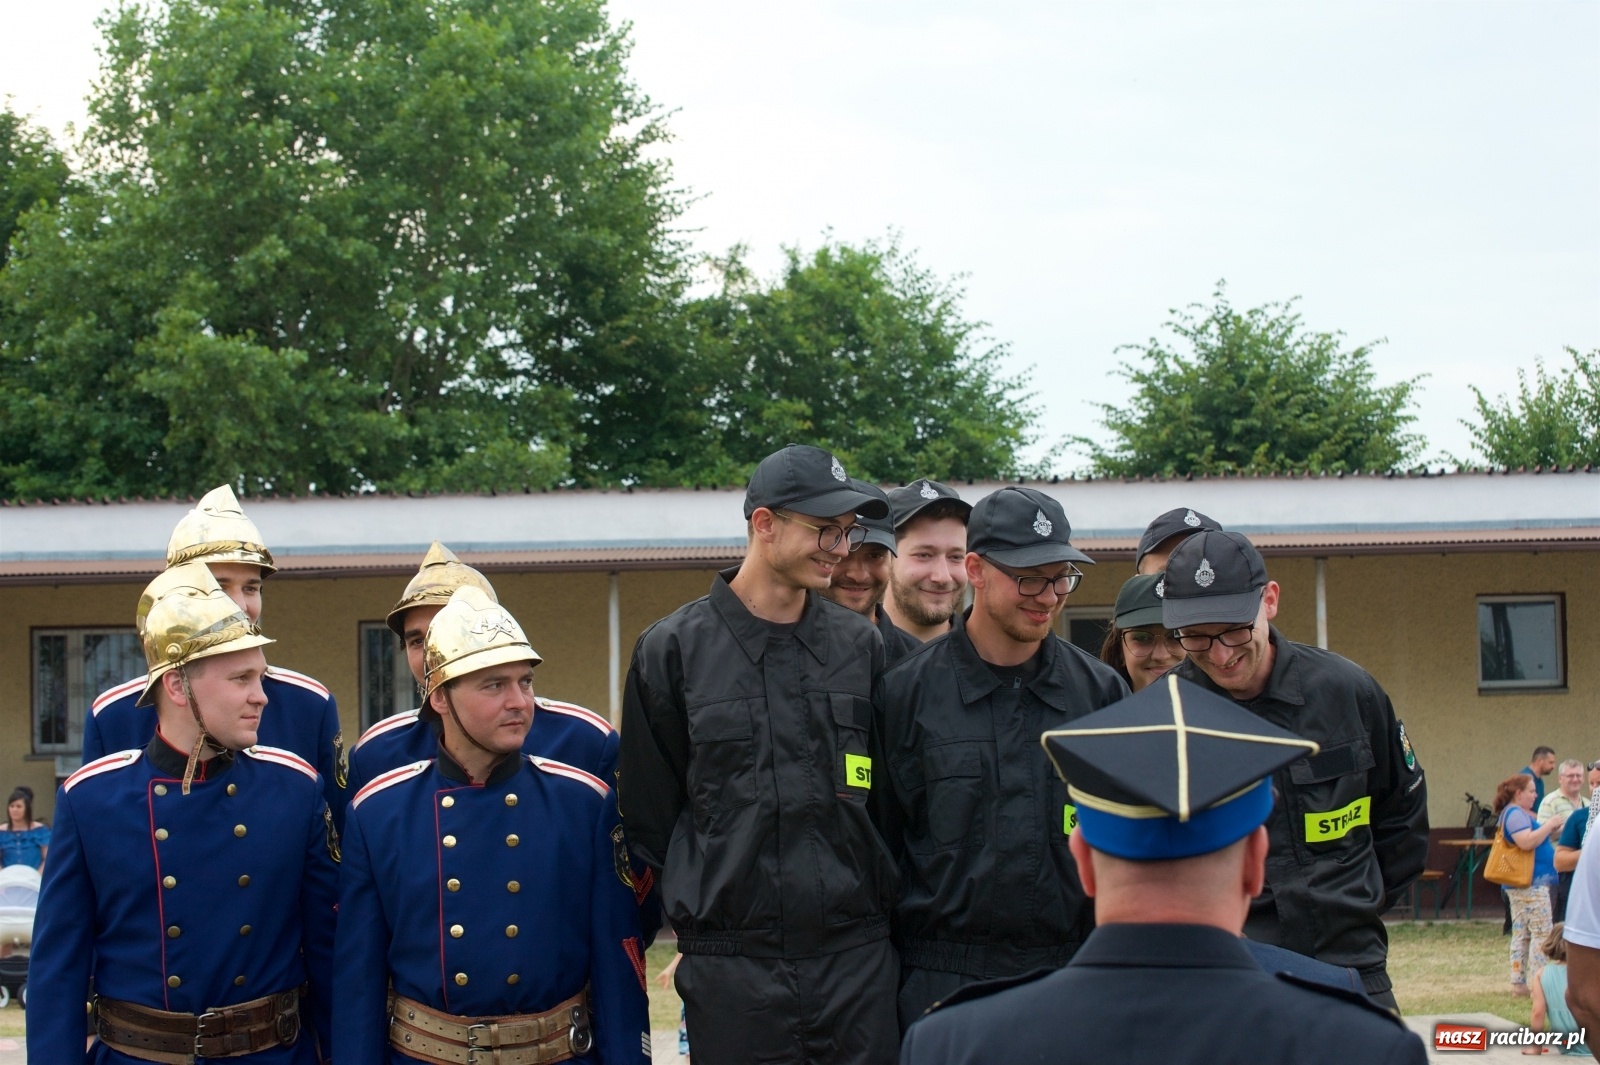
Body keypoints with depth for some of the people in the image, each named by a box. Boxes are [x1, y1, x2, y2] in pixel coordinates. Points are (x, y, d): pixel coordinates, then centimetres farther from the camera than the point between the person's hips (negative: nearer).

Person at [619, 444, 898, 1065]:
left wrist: (872, 900, 9)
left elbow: (886, 795, 14)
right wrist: (692, 905, 5)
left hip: (857, 959, 2)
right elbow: (648, 812, 5)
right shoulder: (674, 649, 0)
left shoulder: (859, 645, 8)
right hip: (732, 963, -2)